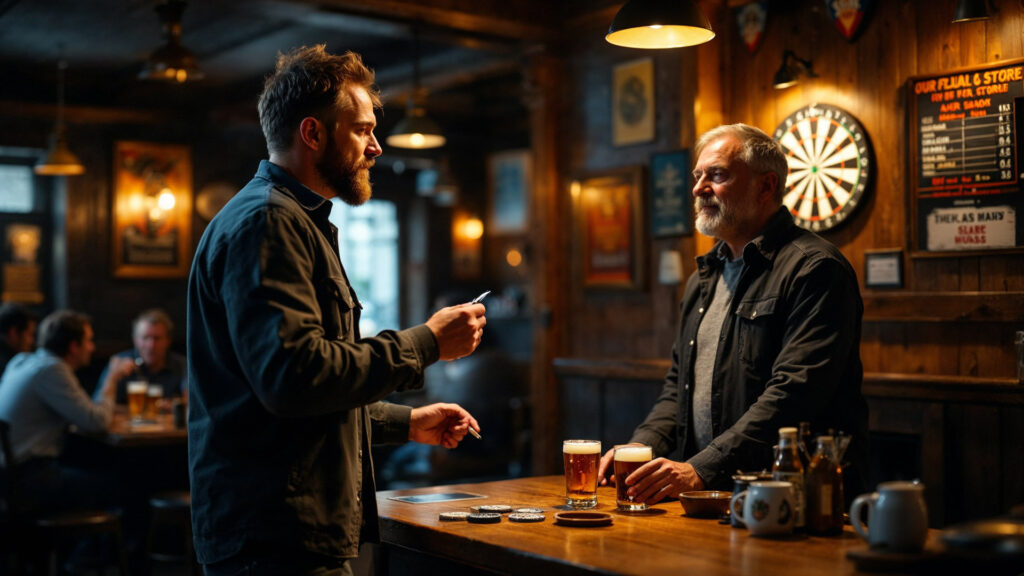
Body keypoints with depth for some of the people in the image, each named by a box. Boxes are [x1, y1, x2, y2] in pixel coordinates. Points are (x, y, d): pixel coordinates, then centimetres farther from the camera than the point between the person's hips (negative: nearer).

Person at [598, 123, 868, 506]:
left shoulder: (815, 269, -8)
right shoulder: (704, 276, 20)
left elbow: (792, 395, -18)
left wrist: (702, 470, -24)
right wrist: (641, 446, 5)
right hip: (708, 491, 7)